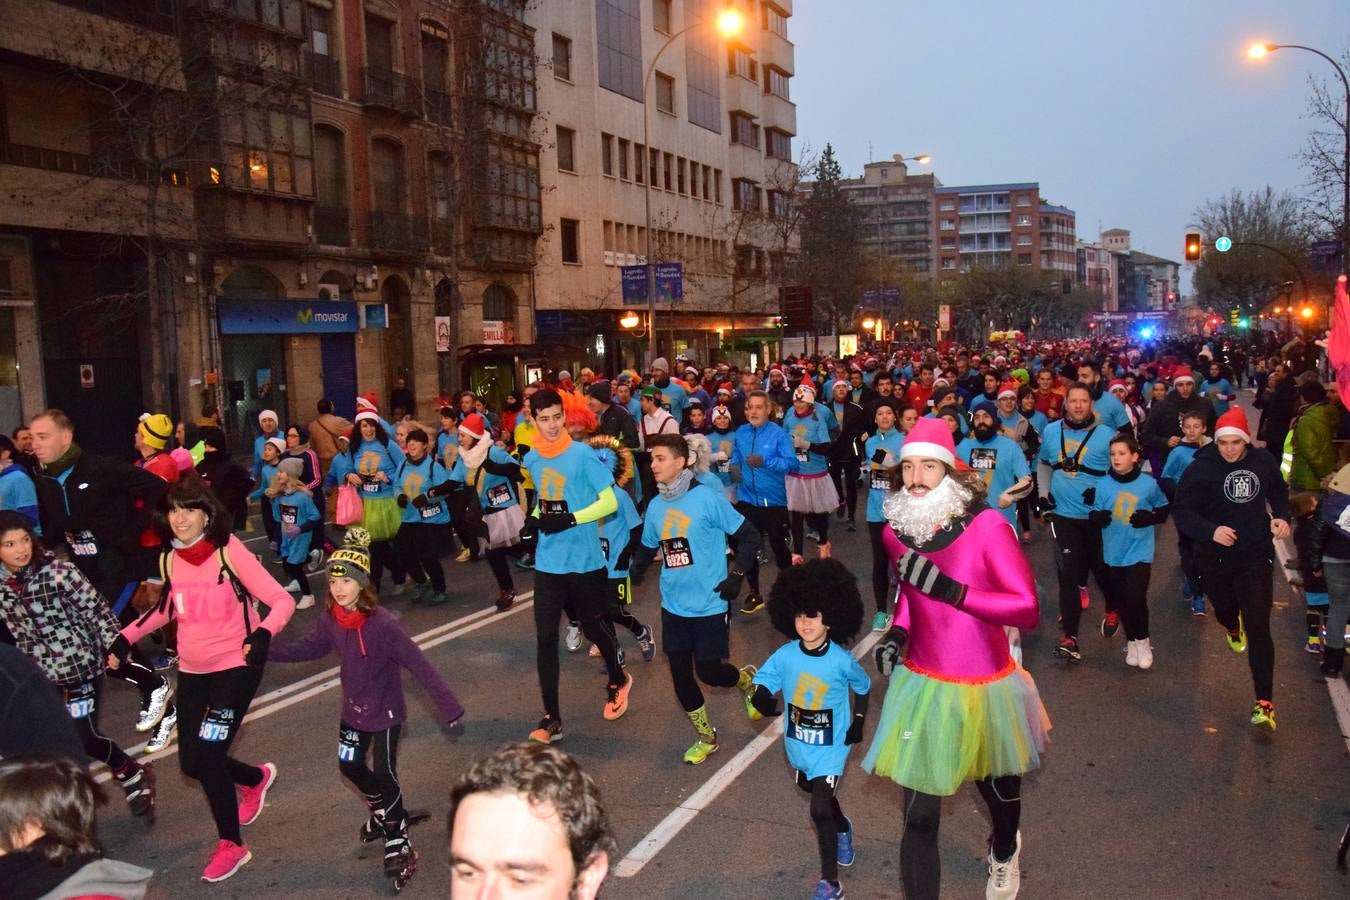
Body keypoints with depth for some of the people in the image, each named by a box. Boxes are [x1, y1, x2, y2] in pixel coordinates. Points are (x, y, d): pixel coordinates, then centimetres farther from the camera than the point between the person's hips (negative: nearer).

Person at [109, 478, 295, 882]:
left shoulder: (230, 552, -17)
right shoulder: (169, 561, 0)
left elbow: (282, 600, -20)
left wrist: (263, 634, -38)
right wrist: (126, 637, 10)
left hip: (235, 666, -6)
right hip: (191, 670, 6)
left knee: (209, 756, -10)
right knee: (192, 763, 10)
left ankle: (230, 844, 13)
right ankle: (256, 778, 42)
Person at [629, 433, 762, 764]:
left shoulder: (708, 497, -14)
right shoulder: (655, 505, 2)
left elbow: (750, 536, -9)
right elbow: (648, 548, 16)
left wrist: (736, 575, -17)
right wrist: (634, 572, 1)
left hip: (709, 605, -5)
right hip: (673, 606, 5)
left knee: (708, 671, 0)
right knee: (680, 674, 7)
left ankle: (747, 679, 35)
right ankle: (705, 736, 29)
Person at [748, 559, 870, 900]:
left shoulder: (841, 660, -20)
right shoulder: (785, 655, -15)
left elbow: (863, 687, -2)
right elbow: (763, 681, -6)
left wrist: (858, 722, -5)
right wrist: (762, 697, -27)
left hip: (831, 746, -4)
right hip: (798, 743, 5)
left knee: (820, 810, -12)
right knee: (819, 793, 28)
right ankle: (843, 829, 60)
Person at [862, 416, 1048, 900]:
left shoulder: (988, 526, -20)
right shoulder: (896, 530, -4)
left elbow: (1028, 609, -24)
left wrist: (948, 588, -31)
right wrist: (897, 632, -2)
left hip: (984, 686, -2)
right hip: (923, 684, 2)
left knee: (999, 787, 26)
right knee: (919, 815, -2)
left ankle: (1004, 853, 62)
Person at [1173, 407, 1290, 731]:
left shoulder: (1263, 461, -6)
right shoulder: (1200, 468, -16)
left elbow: (1279, 490, 15)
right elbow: (1182, 509, -16)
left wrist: (1281, 516, -4)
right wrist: (1210, 531, -32)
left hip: (1256, 555, 0)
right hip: (1215, 556, 0)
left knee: (1258, 627, -6)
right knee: (1224, 607, 24)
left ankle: (1264, 703, -4)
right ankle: (1232, 628, 65)